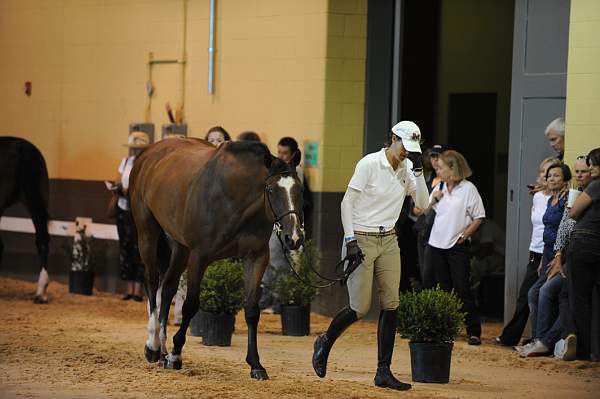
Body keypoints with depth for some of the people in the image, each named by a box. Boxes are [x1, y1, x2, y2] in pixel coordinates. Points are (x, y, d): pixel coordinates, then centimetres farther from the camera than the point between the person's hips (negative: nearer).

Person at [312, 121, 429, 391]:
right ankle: (325, 343, 23)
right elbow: (347, 202, -12)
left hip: (389, 241, 6)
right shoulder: (370, 163, -12)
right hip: (361, 240, -6)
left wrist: (418, 170, -9)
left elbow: (422, 204, 0)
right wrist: (350, 240, -18)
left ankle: (384, 372, 2)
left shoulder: (406, 169, 7)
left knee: (390, 305, -1)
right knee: (360, 308, -6)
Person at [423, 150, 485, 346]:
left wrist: (464, 235, -10)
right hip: (436, 245, 5)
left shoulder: (468, 189, -6)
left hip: (457, 247, -5)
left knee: (462, 290, -7)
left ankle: (474, 332, -4)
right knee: (444, 289, 9)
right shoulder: (439, 188, 10)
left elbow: (478, 218, -5)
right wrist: (433, 199, 1)